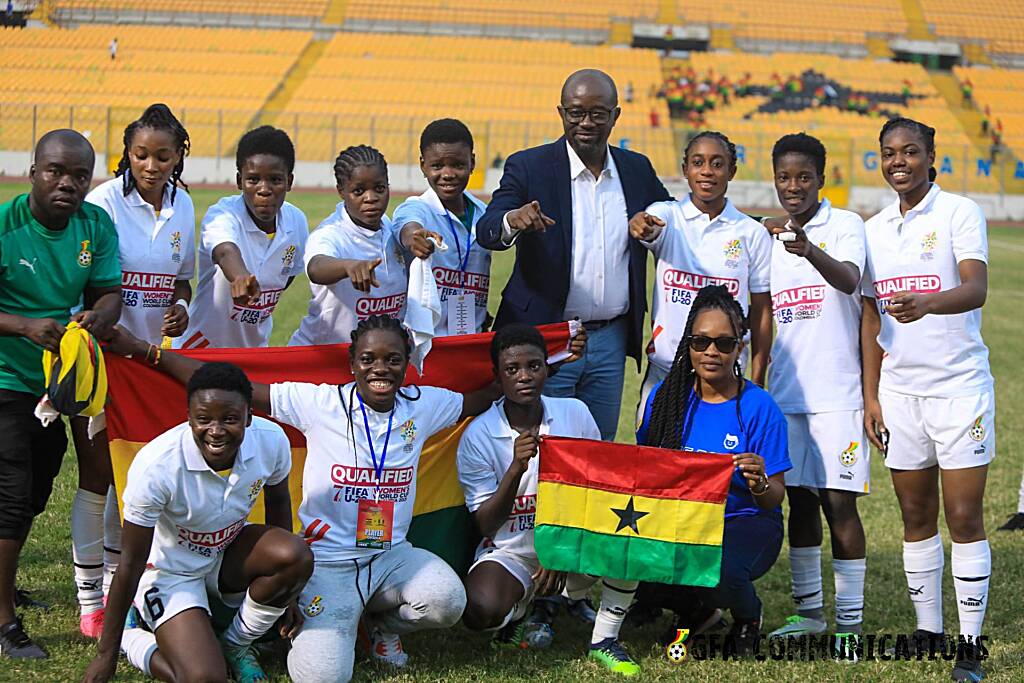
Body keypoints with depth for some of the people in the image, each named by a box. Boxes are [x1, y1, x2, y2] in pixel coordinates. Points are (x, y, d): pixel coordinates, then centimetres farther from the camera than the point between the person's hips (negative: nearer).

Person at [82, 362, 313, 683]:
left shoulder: (271, 441, -20)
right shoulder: (156, 465, -31)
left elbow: (278, 501, 4)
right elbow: (131, 564, -21)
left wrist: (286, 592, 9)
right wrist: (107, 654, -14)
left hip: (228, 554, 5)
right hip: (169, 571, -4)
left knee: (296, 556, -26)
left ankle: (236, 645, 1)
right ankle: (130, 635, 9)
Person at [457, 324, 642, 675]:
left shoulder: (575, 414, -4)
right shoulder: (478, 436, -10)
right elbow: (486, 525, -13)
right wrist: (516, 468, -28)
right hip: (511, 552, -2)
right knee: (479, 611, -35)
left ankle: (604, 641, -10)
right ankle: (517, 613, 6)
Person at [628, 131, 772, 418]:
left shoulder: (752, 234, 4)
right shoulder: (667, 215, 2)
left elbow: (761, 311, 7)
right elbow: (649, 229, -23)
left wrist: (757, 383, 3)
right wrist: (641, 226, -48)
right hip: (664, 371, 0)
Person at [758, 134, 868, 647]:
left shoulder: (845, 225, -4)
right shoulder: (769, 238, 13)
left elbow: (849, 281, -23)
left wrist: (811, 251, -42)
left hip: (836, 392, -5)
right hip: (786, 392, 5)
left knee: (839, 502, -6)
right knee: (799, 499, 10)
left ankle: (850, 622, 0)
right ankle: (808, 610, 19)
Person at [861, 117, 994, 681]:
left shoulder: (960, 213, -5)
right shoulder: (873, 229, 11)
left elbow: (976, 288, -21)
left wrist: (927, 303, -41)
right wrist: (870, 396, 9)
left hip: (959, 385, -5)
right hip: (899, 389, 5)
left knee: (964, 516, -5)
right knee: (916, 517, 8)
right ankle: (927, 630, 17)